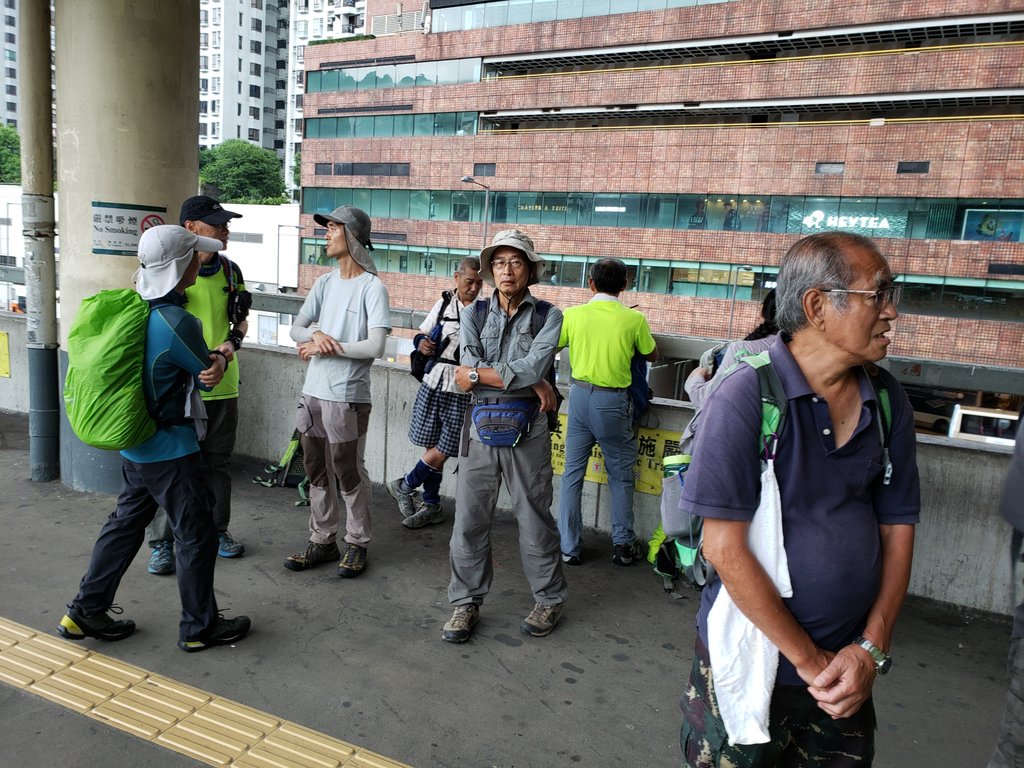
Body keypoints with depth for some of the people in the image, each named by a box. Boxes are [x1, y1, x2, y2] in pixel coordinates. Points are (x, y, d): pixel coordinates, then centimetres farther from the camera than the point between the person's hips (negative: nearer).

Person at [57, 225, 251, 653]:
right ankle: (200, 627, 20)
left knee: (126, 522, 21)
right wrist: (222, 358, 10)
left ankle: (86, 611, 32)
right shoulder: (178, 323, -25)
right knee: (196, 536, 6)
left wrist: (211, 361, -3)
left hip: (134, 443, 8)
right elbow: (207, 374, -10)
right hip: (170, 451, -8)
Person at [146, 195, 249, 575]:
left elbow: (241, 320, 16)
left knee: (217, 462, 15)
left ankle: (216, 529, 30)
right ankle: (161, 542, 17)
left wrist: (232, 342, -4)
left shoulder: (229, 270, 7)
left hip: (222, 385, 5)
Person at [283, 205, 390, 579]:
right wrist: (316, 336, -13)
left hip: (348, 397, -6)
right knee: (318, 472, 14)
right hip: (313, 393, 6)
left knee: (349, 474, 4)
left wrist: (328, 347, -9)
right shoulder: (324, 283, 11)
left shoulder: (372, 287, -8)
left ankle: (356, 544, 20)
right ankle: (322, 541, 27)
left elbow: (375, 346, -16)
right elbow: (297, 328, 9)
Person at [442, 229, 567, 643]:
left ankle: (549, 599, 27)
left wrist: (479, 374, -10)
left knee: (534, 517, 8)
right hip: (481, 426, 3)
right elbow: (468, 371, -8)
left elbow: (532, 368, -16)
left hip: (527, 428, -2)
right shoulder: (473, 315, 6)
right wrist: (534, 383, -14)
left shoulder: (547, 317, -1)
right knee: (469, 519, 6)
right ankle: (467, 602, 22)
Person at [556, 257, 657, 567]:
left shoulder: (573, 315, -4)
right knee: (620, 475, 13)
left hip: (580, 394, 2)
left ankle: (570, 547, 15)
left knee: (572, 472, 10)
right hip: (614, 401, -1)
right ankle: (623, 545, 21)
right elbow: (652, 355, 10)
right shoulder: (634, 319, -7)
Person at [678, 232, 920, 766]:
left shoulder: (888, 402, -2)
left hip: (846, 667, 5)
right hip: (749, 661, -5)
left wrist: (871, 647, -4)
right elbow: (725, 547, -21)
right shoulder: (746, 397, -20)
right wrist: (810, 661, -14)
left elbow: (897, 525, 4)